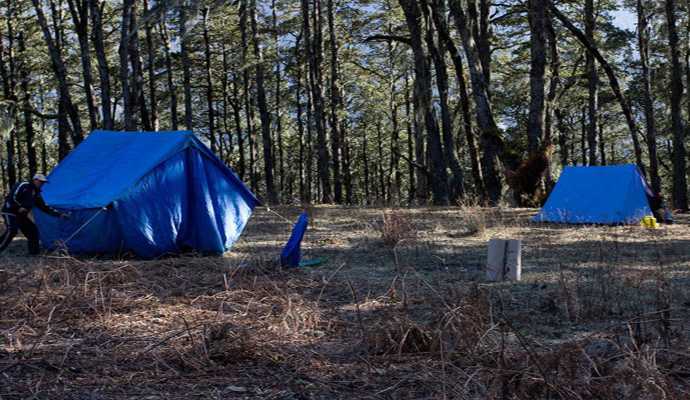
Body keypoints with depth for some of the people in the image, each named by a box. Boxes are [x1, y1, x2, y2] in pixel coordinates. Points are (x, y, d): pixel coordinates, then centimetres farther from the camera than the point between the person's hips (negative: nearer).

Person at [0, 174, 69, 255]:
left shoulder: (36, 193, 13)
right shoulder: (24, 185, -13)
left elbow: (45, 207, 14)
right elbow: (12, 196, -21)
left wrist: (60, 214, 9)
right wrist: (19, 208, -22)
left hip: (20, 215, 9)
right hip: (10, 212, -9)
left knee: (32, 230, 7)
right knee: (11, 231, -27)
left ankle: (34, 252, 14)